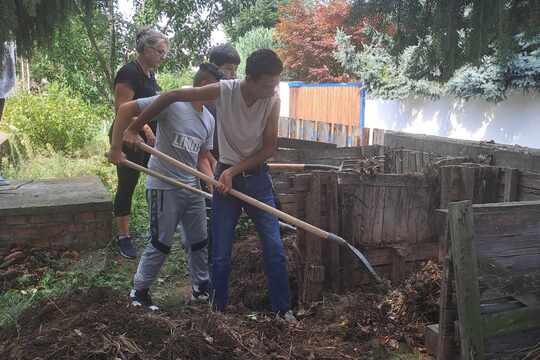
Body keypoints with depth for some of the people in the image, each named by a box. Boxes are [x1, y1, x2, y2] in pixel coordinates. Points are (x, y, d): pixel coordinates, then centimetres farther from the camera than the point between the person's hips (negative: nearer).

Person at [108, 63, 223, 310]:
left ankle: (201, 288, 32)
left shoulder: (209, 119, 8)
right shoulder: (171, 103, -15)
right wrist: (116, 148, -16)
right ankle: (139, 291, 23)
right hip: (164, 187, -7)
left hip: (192, 187, 7)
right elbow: (126, 109, -15)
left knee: (199, 241, 14)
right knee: (161, 244, 3)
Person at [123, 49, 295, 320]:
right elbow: (170, 96, -10)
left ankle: (283, 308, 17)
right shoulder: (223, 91, -18)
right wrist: (133, 129, -7)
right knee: (220, 254, 4)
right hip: (226, 177, -1)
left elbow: (269, 148, -9)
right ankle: (218, 309, 23)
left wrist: (234, 170, -18)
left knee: (274, 248, 1)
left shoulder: (273, 101, -12)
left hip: (257, 178, 1)